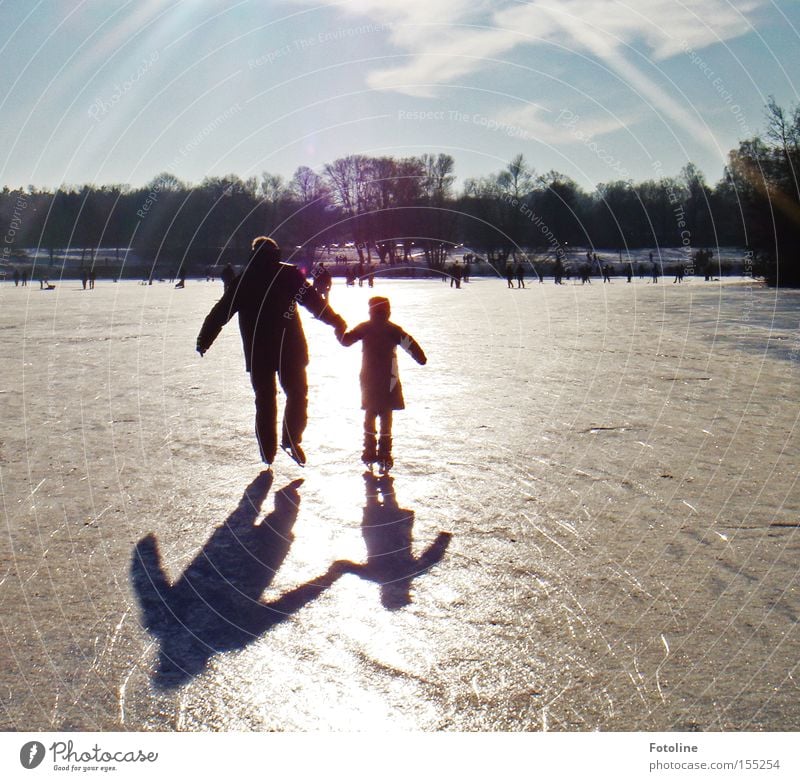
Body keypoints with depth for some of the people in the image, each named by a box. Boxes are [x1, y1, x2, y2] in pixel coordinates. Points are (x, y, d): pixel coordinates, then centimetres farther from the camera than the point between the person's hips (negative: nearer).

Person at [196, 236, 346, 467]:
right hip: (290, 349, -2)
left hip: (257, 352, 3)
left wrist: (203, 341, 19)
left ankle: (268, 451, 13)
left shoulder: (242, 280, 7)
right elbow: (314, 301, -5)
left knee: (264, 400, 12)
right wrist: (338, 323, 1)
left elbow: (220, 312, 10)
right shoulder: (289, 274, -1)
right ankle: (291, 439, -5)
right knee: (297, 393, 11)